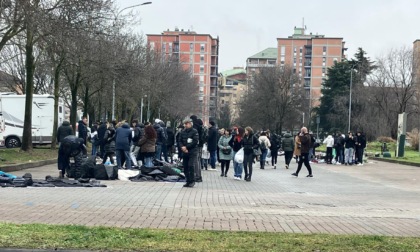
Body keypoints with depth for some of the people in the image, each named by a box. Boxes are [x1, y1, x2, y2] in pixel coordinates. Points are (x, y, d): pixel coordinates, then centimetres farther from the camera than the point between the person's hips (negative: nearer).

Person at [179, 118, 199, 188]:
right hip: (185, 152, 6)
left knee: (191, 166, -15)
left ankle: (192, 181, -4)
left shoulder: (194, 131, -4)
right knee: (185, 167, 5)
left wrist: (186, 147, -13)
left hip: (192, 152, -5)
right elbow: (180, 141, 11)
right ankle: (188, 181, 15)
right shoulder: (183, 132, 12)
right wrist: (182, 147, -9)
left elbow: (195, 142, -11)